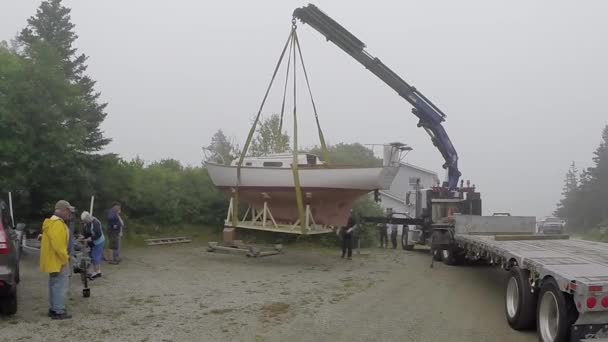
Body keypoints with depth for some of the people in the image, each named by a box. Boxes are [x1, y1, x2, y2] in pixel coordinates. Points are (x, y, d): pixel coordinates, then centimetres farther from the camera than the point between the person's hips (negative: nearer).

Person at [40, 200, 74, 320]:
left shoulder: (53, 222, 13)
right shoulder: (57, 224, -21)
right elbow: (58, 246, -26)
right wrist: (65, 259, -17)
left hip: (53, 261, 11)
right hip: (58, 261, -11)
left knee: (54, 285, 17)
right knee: (60, 286, -5)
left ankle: (53, 309, 24)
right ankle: (59, 311, -2)